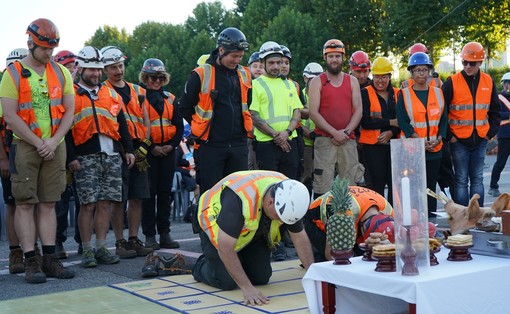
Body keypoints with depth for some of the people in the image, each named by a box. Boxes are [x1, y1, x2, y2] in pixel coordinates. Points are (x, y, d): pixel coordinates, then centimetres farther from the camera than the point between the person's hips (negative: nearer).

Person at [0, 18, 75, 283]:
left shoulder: (61, 72, 9)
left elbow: (69, 111, 6)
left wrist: (53, 141, -8)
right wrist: (38, 143, -11)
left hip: (55, 147, 4)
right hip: (25, 146, -3)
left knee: (48, 203, 6)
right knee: (26, 204, -3)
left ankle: (50, 259, 8)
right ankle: (31, 262, 0)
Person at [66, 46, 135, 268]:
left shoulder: (111, 94, 19)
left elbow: (122, 124, 21)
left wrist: (128, 149, 13)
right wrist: (71, 157, -10)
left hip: (112, 156, 4)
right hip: (85, 158, -4)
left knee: (105, 203, 4)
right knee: (88, 204, -6)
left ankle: (101, 248, 12)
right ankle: (87, 251, 4)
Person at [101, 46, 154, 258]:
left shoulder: (137, 91, 18)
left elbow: (146, 121, 16)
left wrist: (144, 147, 1)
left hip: (138, 151, 5)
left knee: (137, 198, 7)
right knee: (118, 200, -2)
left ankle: (134, 240, 15)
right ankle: (120, 243, 5)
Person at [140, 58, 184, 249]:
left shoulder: (169, 99, 15)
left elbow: (179, 125, 13)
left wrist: (172, 144, -2)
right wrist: (150, 147, -13)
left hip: (168, 150, 5)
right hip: (148, 151, -4)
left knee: (165, 192, 7)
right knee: (149, 193, -2)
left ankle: (164, 234, 13)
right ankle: (149, 236, 4)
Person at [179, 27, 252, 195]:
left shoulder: (244, 74, 9)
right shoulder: (201, 74, -6)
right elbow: (185, 106, 2)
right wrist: (202, 127, 4)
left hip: (239, 145, 4)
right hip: (210, 145, -4)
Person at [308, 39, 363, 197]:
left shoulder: (352, 81, 15)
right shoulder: (317, 82, 6)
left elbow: (358, 110, 7)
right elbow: (313, 113, -4)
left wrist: (346, 132, -9)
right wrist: (335, 132, -12)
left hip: (348, 141, 3)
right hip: (324, 141, -3)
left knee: (350, 186, 2)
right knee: (323, 186, -7)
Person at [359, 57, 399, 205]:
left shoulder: (397, 94, 12)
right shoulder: (365, 93, 0)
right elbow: (365, 121, -11)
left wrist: (391, 132, -11)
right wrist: (390, 122, -10)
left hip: (394, 143, 4)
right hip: (372, 145, -3)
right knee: (377, 183, -2)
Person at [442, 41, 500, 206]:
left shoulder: (488, 82, 5)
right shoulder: (452, 82, -7)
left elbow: (495, 109, 14)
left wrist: (491, 132, 5)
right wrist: (449, 135, -8)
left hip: (481, 140, 3)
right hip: (459, 141, -3)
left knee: (477, 179, 10)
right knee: (461, 180, 1)